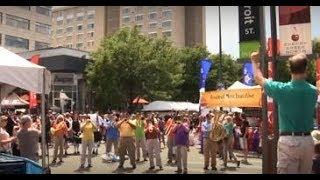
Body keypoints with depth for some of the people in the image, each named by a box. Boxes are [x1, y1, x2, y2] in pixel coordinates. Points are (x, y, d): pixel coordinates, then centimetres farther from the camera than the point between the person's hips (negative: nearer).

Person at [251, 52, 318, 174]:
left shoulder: (282, 89, -12)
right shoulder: (313, 91, 0)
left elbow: (259, 79, 3)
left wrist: (255, 61, 21)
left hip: (288, 140, -4)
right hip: (308, 140, 4)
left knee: (286, 171, 2)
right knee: (306, 171, 16)